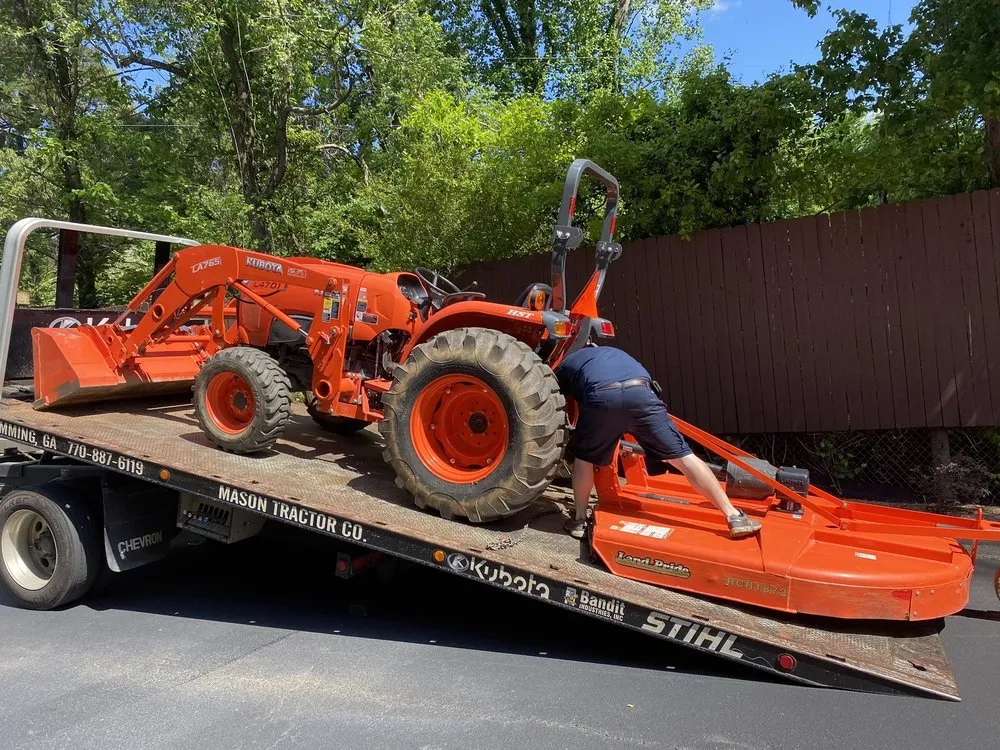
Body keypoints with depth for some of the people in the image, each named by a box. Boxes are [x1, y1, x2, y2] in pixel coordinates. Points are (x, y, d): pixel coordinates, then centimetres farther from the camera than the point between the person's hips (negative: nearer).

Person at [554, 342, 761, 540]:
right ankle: (734, 516, 3)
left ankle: (579, 521, 24)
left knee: (583, 456, 23)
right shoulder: (614, 352, 48)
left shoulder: (564, 365, 37)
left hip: (601, 397, -2)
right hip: (640, 393, 2)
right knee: (682, 455, 5)